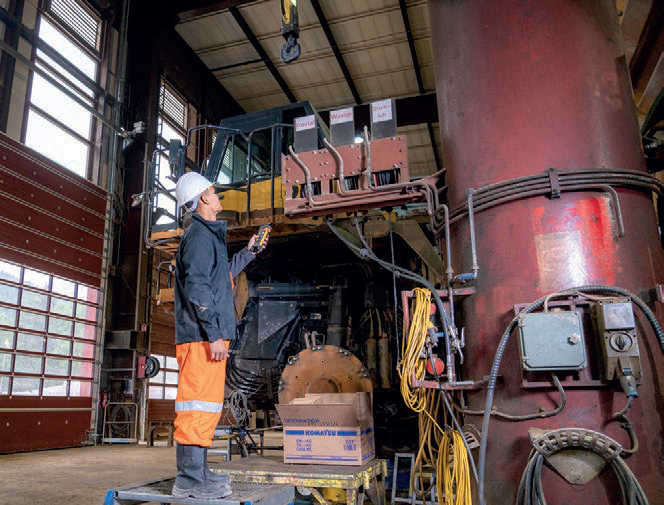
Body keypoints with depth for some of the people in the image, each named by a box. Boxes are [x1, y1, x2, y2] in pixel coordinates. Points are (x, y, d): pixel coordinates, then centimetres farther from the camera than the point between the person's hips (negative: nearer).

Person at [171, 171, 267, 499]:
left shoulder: (209, 235, 23)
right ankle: (189, 479, -4)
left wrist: (249, 252, 41)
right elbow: (197, 288, -18)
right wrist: (214, 334, -21)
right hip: (202, 336, -10)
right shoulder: (200, 235, -8)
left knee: (207, 404, 13)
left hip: (206, 336, 10)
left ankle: (197, 472, 20)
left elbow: (222, 275, 36)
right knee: (198, 403, -9)